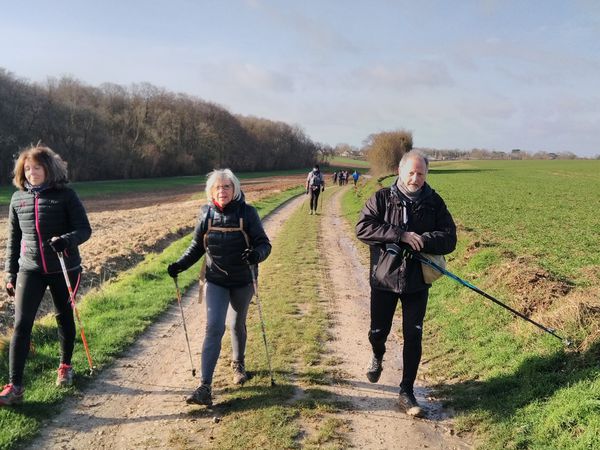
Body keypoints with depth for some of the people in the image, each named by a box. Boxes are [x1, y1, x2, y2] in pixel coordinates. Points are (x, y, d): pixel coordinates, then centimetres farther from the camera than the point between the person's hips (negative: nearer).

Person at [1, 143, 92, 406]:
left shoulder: (65, 195, -7)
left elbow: (84, 230, -10)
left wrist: (66, 240, -31)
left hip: (63, 269, -2)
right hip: (30, 269, 2)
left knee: (65, 317, 13)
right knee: (22, 324, -6)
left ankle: (65, 366, 36)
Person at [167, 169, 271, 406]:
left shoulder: (247, 212, -13)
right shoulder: (206, 213, -5)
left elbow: (264, 243, -13)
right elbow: (196, 246, 6)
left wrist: (257, 254, -35)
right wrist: (180, 265, -8)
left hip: (242, 281, 0)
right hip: (216, 281, 1)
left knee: (237, 325, 16)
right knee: (214, 327, -9)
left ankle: (238, 364, 44)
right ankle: (205, 387, -9)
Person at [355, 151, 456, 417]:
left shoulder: (434, 202, -1)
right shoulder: (382, 199, -6)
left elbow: (449, 239, -6)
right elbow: (362, 228, -19)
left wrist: (422, 240, -25)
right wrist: (402, 235, -27)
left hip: (417, 282, 1)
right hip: (384, 278, 0)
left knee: (413, 337, 2)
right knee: (378, 332, 13)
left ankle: (407, 393, 16)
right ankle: (378, 358, 48)